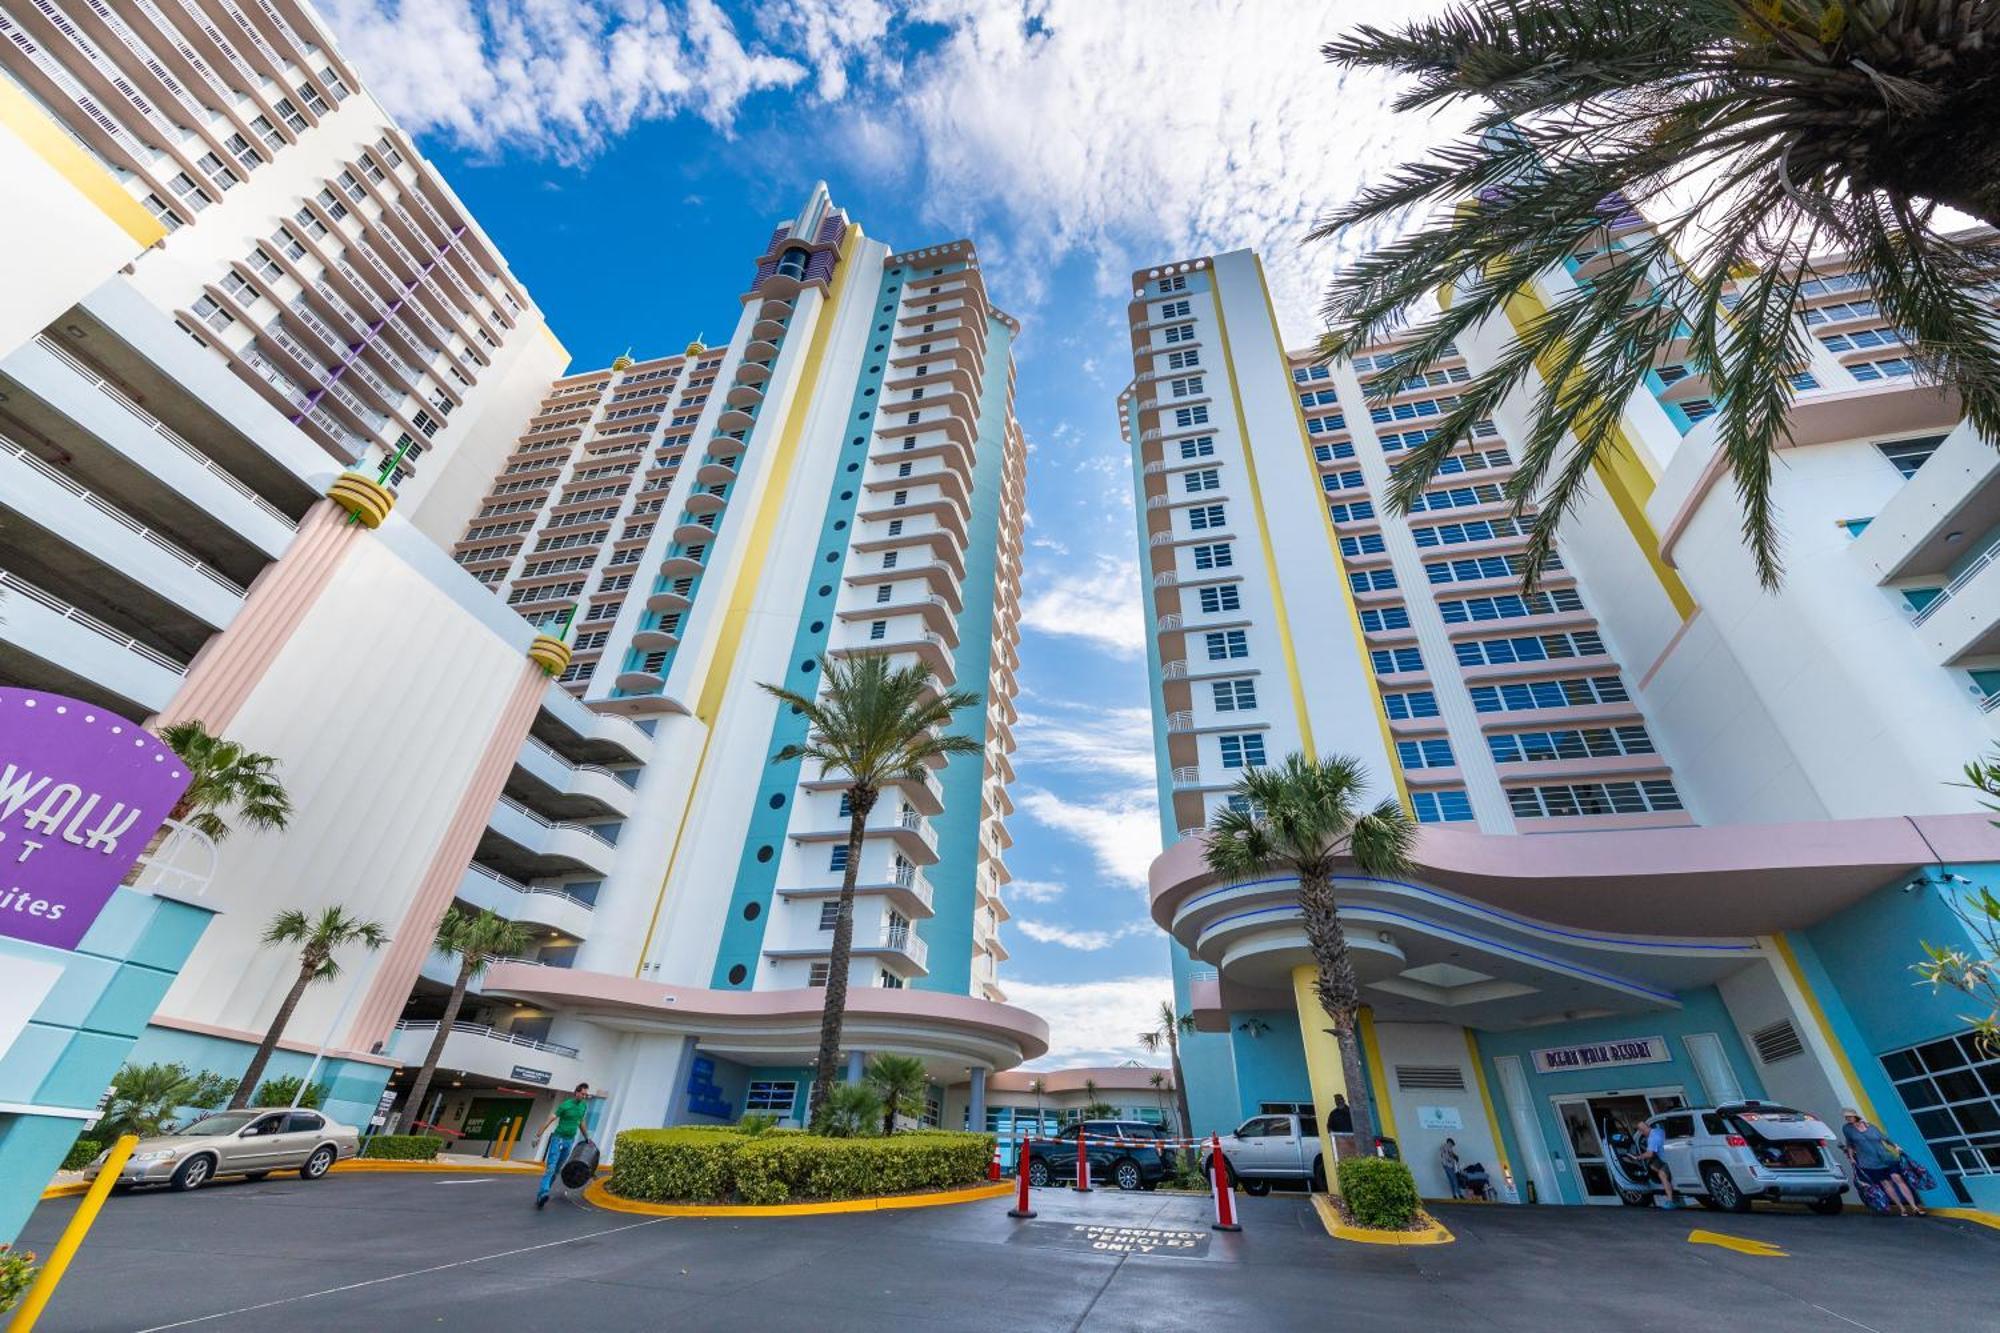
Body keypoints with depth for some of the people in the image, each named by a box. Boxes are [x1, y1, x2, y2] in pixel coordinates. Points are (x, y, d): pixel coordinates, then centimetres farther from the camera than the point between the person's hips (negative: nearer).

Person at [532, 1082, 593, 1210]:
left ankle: (545, 1191, 21)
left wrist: (587, 1138, 20)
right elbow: (550, 1120, -14)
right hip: (558, 1138, -6)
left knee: (558, 1168, 10)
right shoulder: (565, 1105, -15)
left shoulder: (584, 1106, 4)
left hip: (570, 1141, 6)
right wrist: (538, 1135, -20)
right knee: (551, 1167, -14)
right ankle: (542, 1193, -19)